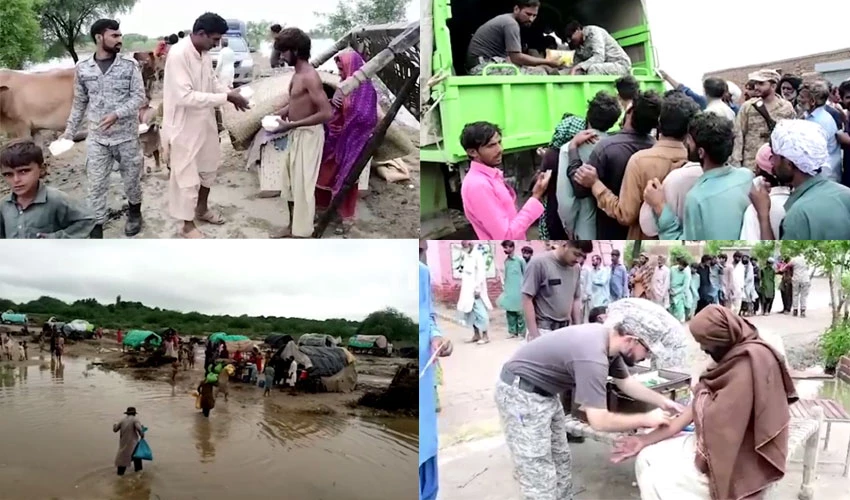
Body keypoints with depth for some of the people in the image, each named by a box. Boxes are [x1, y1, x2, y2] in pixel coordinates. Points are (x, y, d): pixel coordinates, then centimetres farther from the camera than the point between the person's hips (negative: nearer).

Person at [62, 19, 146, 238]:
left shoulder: (130, 65, -4)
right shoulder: (82, 68, 1)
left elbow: (139, 96, -9)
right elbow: (79, 103, 10)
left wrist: (117, 114, -23)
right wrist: (69, 131, 10)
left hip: (127, 135, -1)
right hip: (96, 137, 1)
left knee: (132, 177, 13)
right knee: (96, 182, 3)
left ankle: (134, 212, 37)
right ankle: (97, 225, 13)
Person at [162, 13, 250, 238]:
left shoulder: (205, 53, 1)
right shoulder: (178, 55, -25)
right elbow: (185, 96, -31)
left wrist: (230, 93, -3)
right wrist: (225, 97, -28)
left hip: (204, 121, 9)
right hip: (184, 126, -9)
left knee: (209, 166, 23)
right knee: (187, 176, 4)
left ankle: (202, 209, 44)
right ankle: (187, 225, 19)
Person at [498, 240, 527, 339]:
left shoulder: (520, 260, -8)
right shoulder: (506, 260, 9)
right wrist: (504, 286, 11)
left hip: (518, 291, -6)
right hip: (508, 291, 6)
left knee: (519, 312, -2)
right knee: (509, 312, 6)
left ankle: (521, 333, 5)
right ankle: (512, 332, 13)